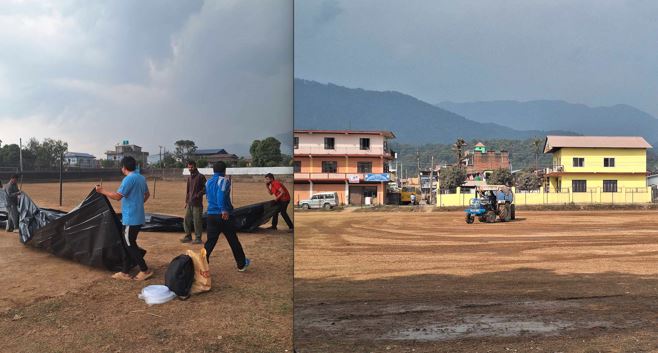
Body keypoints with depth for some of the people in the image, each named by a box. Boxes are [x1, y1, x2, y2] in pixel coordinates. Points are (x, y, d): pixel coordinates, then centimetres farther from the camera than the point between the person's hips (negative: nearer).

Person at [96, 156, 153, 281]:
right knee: (128, 244, 13)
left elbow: (117, 196, -20)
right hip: (138, 218, 9)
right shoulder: (141, 178, 11)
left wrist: (102, 191, -8)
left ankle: (145, 270, 3)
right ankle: (125, 272, 16)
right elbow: (147, 194, 23)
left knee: (129, 245, -1)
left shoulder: (129, 179, -17)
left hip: (131, 219, -9)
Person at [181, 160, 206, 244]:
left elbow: (205, 188, -11)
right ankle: (188, 236, 20)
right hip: (189, 203, 7)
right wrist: (186, 201, 17)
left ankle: (198, 238, 4)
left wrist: (198, 195, -17)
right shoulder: (189, 177, 15)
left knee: (197, 221, -4)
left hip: (197, 203, -7)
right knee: (187, 220, 9)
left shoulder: (200, 177, -7)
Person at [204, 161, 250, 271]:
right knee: (233, 241, 9)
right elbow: (221, 194, -26)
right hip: (224, 215, -5)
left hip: (211, 215, 5)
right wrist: (224, 210, -32)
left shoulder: (208, 182, 13)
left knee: (210, 242, 6)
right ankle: (242, 264, 21)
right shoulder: (224, 180, -8)